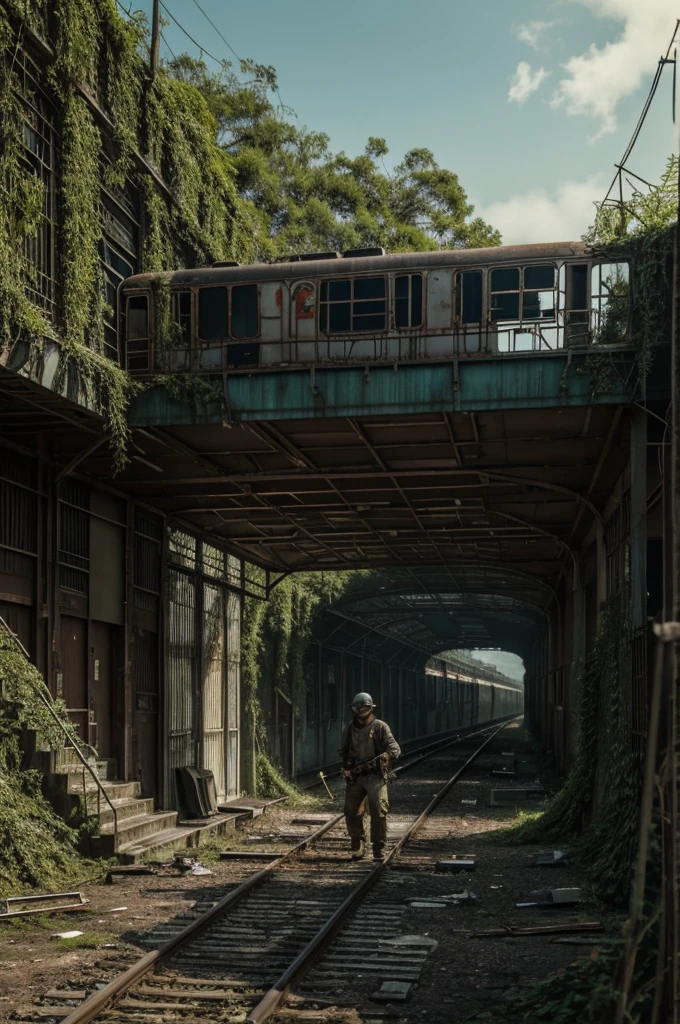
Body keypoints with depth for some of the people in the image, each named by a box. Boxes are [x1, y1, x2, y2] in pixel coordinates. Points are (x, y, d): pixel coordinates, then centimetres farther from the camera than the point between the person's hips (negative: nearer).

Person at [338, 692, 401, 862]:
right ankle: (357, 847, 23)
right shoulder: (349, 729, 12)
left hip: (375, 776, -5)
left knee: (379, 811, -16)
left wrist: (387, 755, -29)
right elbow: (342, 751, 23)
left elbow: (394, 747, -8)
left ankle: (378, 849, -11)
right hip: (354, 776, 5)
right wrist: (346, 766, 6)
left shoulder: (380, 727, -2)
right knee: (351, 812, 7)